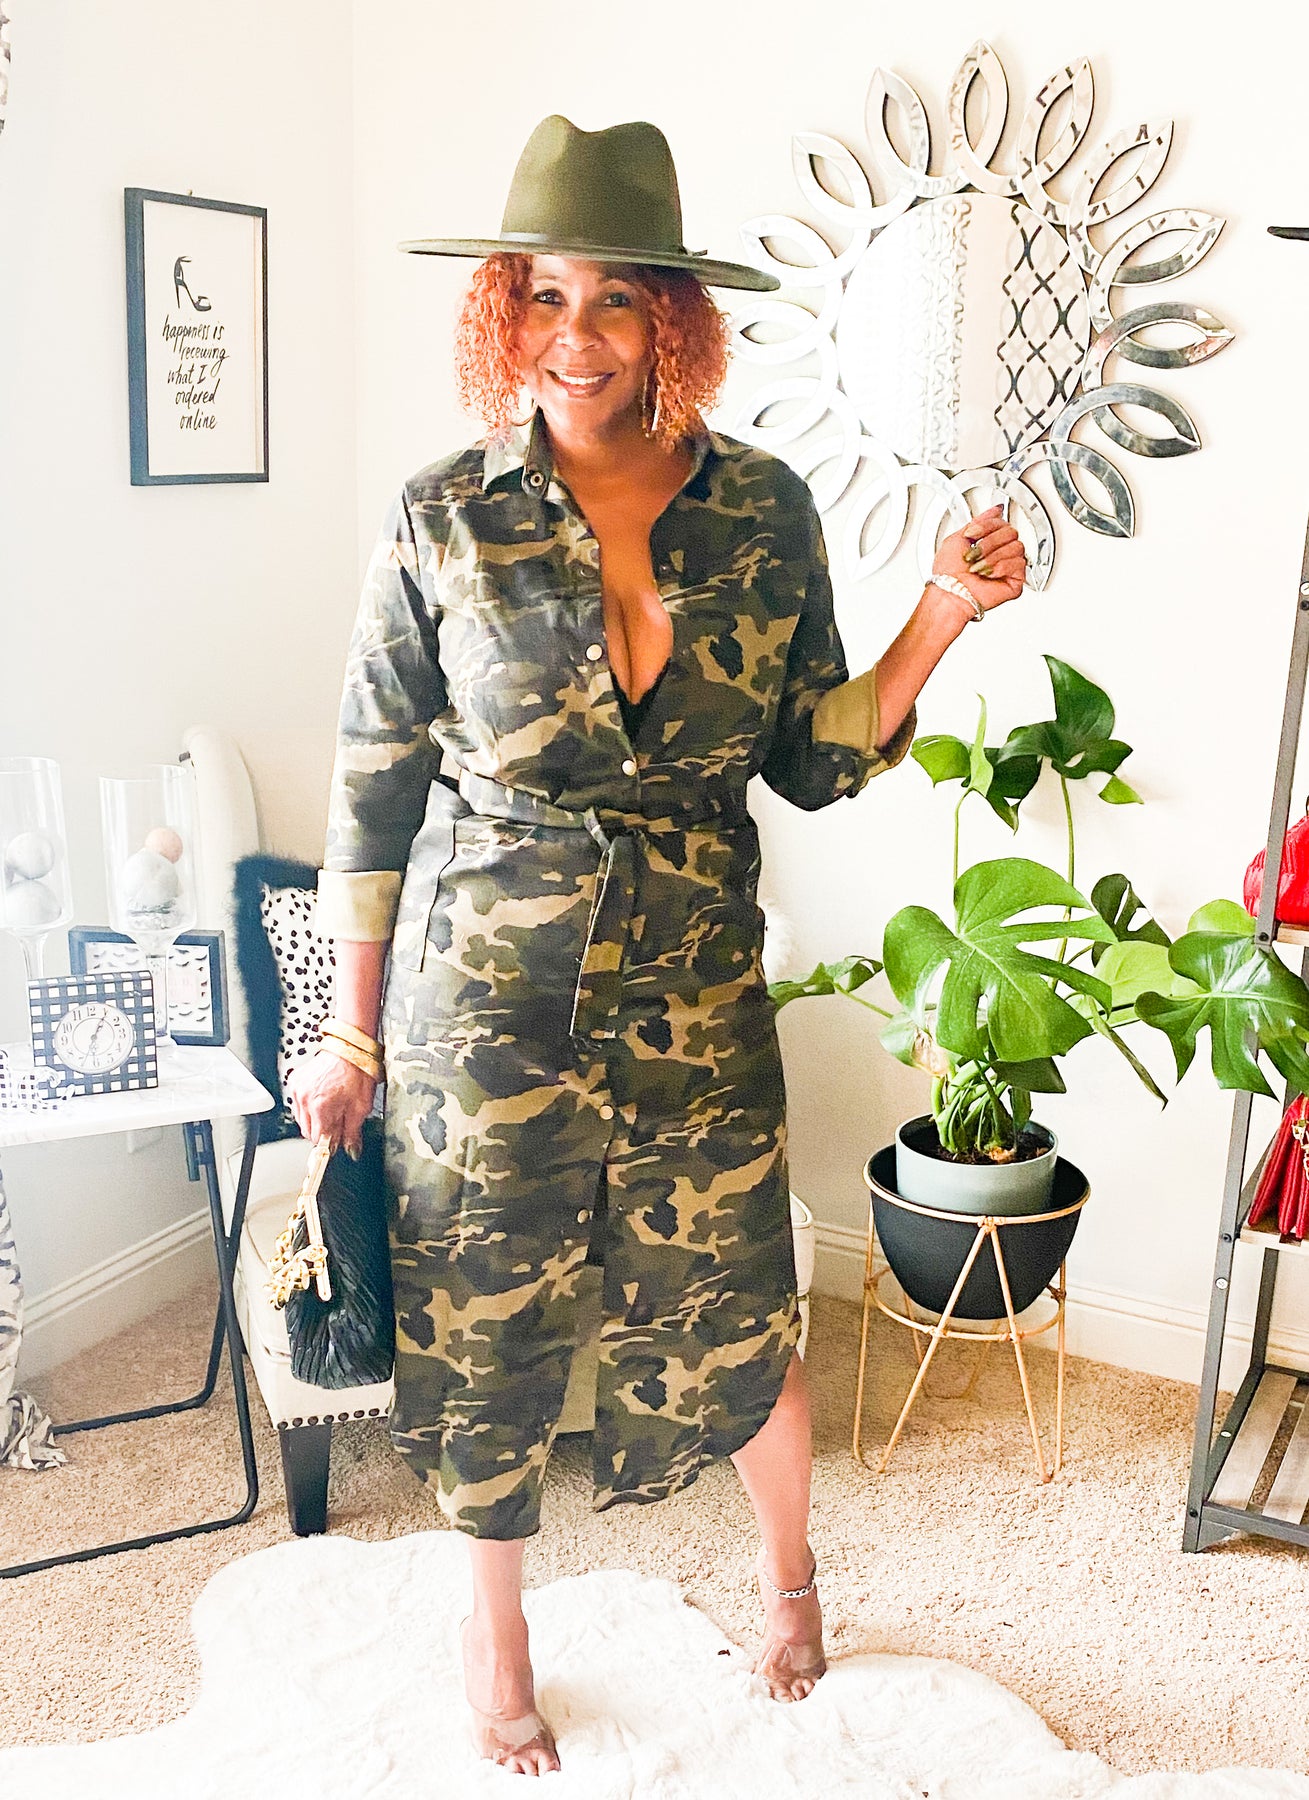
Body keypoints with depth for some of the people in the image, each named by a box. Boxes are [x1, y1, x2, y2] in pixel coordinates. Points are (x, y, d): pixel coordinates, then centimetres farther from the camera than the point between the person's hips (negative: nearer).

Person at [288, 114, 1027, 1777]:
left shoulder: (765, 511, -2)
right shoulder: (446, 518, -7)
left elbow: (816, 760, 5)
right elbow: (374, 785, -2)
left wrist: (941, 620, -10)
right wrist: (352, 1034, 1)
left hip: (696, 997, 2)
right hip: (483, 1000, -1)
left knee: (729, 1314, 13)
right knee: (483, 1330, 11)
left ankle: (788, 1565, 46)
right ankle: (495, 1626, 40)